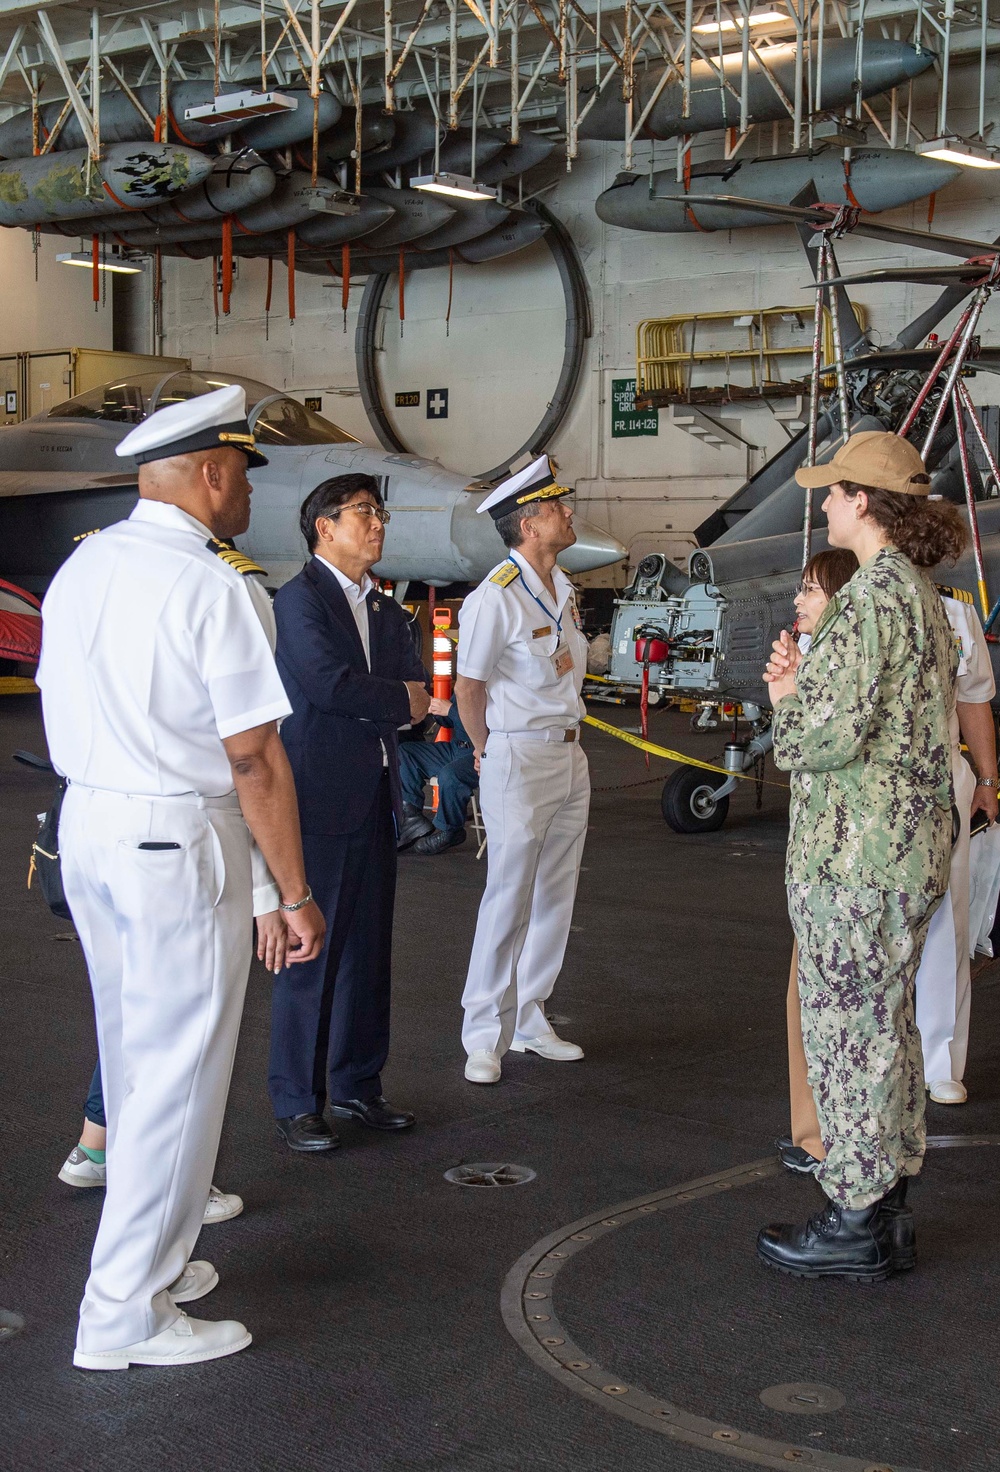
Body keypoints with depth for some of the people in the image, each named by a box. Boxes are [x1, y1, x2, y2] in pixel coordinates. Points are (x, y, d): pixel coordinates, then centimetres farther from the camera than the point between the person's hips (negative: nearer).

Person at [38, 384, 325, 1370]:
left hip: (86, 826, 8)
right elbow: (254, 760, -16)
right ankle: (125, 1314, 9)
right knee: (177, 1073, 1)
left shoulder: (80, 569, 8)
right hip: (178, 842, -8)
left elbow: (62, 711, 12)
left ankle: (152, 1259, 31)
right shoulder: (215, 587, -16)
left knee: (134, 1058, 18)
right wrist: (296, 895, -11)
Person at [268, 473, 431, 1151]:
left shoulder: (388, 611, 17)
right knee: (312, 950, -3)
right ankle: (296, 1102, 6)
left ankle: (357, 1085, 23)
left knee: (369, 948, 12)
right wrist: (398, 700, -6)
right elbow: (326, 682, -20)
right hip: (322, 799, -7)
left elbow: (417, 692, 10)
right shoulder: (299, 599, -7)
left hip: (376, 799, 8)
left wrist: (362, 702, -9)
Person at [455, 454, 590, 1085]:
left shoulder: (565, 588, 9)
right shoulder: (495, 597, -17)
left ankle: (530, 1020, 23)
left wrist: (568, 737, 12)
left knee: (556, 896, 12)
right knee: (510, 898, -4)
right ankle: (485, 1037, 6)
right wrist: (491, 753, 0)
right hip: (519, 758, -8)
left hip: (570, 755, 8)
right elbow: (468, 687, -11)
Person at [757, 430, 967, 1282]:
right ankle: (887, 1211, 25)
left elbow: (833, 734, -22)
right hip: (913, 837, 10)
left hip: (856, 845, -10)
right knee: (886, 1022, 15)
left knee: (847, 1028, -1)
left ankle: (856, 1225, 8)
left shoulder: (873, 596, -17)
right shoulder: (922, 595, 14)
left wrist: (785, 697, -1)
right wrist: (803, 682, 7)